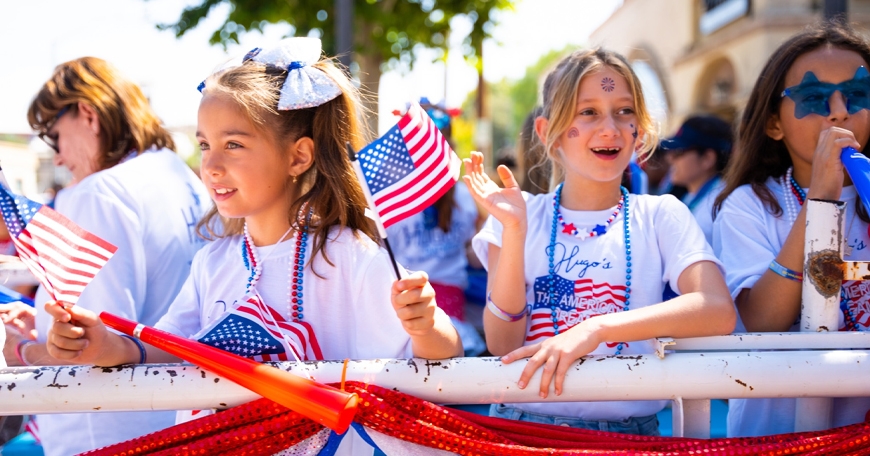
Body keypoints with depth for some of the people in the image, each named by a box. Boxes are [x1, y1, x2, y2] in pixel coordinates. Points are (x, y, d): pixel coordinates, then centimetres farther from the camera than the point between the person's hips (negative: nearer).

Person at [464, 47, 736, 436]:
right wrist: (513, 231, -11)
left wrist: (595, 329, -20)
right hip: (522, 424, -1)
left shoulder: (660, 215, 4)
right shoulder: (523, 216, 6)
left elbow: (719, 311, -12)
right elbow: (502, 344, -2)